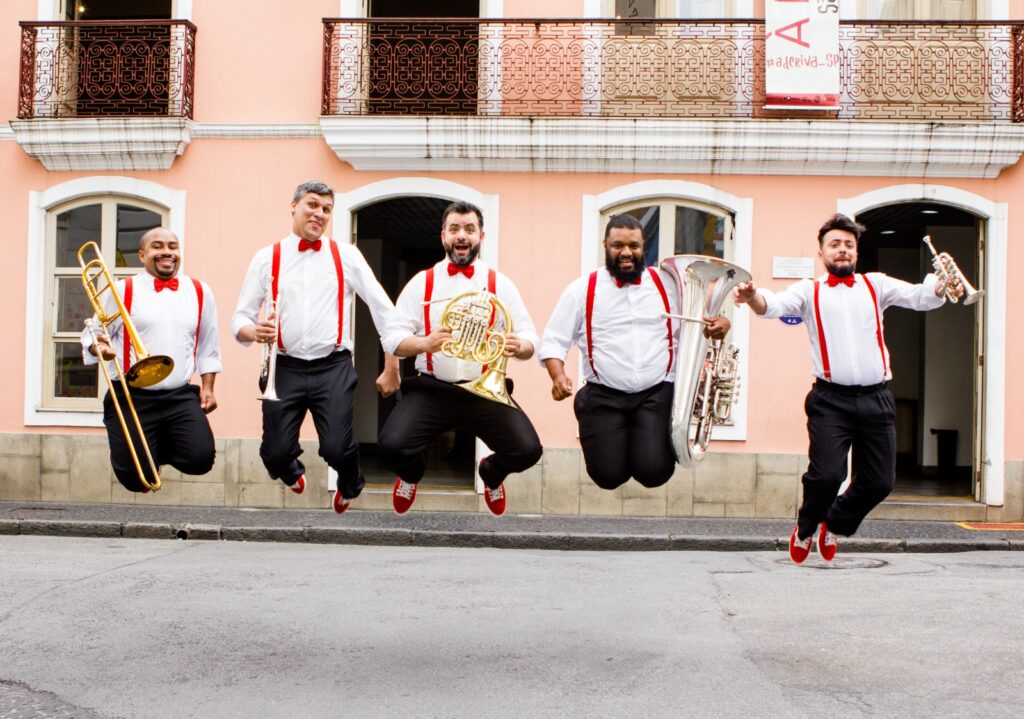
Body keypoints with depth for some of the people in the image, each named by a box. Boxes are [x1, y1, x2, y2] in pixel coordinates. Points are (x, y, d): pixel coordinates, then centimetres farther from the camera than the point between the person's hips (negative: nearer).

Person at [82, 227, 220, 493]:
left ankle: (160, 449, 18)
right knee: (136, 479, -6)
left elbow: (208, 346, 16)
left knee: (200, 459, -17)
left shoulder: (200, 292, 8)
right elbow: (92, 335, 5)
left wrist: (207, 386, 9)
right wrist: (99, 347, -18)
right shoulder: (123, 290, 0)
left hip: (181, 397, 2)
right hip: (131, 398, -2)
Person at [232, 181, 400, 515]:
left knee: (337, 449, -15)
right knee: (276, 453, -6)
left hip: (333, 367, -1)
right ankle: (293, 473, 35)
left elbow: (384, 310, 6)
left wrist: (392, 367, 1)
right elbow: (240, 319, 7)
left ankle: (350, 486, 24)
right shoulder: (267, 258, 7)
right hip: (285, 369, 1)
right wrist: (254, 331, -17)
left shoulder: (346, 255, 7)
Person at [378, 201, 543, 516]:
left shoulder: (500, 284, 8)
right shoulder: (422, 282, 7)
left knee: (527, 451, -19)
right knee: (392, 446, -24)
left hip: (485, 391, 1)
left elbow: (529, 340, 4)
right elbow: (392, 338, 1)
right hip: (432, 389, 0)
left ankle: (492, 473, 22)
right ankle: (412, 475, 19)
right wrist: (425, 343, -21)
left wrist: (518, 346, -22)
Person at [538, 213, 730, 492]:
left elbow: (705, 319, 13)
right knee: (608, 476, -9)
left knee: (654, 472, -16)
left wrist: (720, 323, -11)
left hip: (657, 394, 1)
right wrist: (558, 377, -15)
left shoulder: (668, 283, 6)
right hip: (604, 397, 0)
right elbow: (553, 341, 3)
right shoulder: (582, 290, 2)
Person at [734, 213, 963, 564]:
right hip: (830, 400, -3)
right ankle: (805, 528, 16)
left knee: (879, 482, 4)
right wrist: (753, 298, -33)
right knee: (827, 474, -16)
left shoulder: (876, 285, 13)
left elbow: (919, 297, 0)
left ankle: (835, 526, 33)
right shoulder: (809, 291, 7)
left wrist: (942, 287, -23)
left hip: (876, 400, 3)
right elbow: (775, 304, -10)